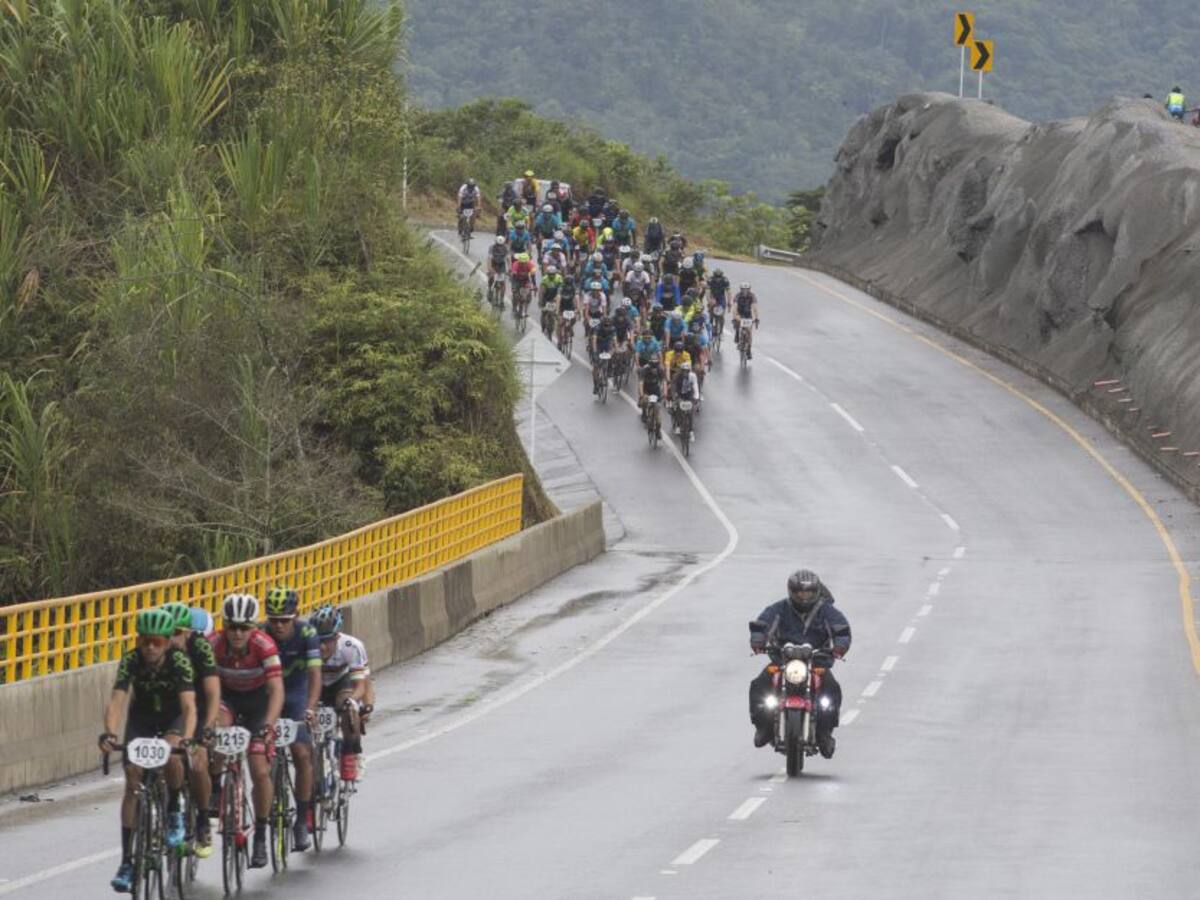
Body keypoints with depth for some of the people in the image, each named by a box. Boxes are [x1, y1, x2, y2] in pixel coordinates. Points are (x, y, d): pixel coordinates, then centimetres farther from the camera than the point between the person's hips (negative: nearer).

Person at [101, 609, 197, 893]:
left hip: (173, 717, -2)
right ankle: (126, 860, -8)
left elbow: (189, 705, -37)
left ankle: (174, 813, -6)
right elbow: (116, 699, -34)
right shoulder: (131, 661, -25)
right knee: (133, 782, -11)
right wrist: (110, 733, -52)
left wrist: (187, 738, -55)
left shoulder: (179, 661, -28)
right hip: (141, 718, 2)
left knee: (171, 754, -33)